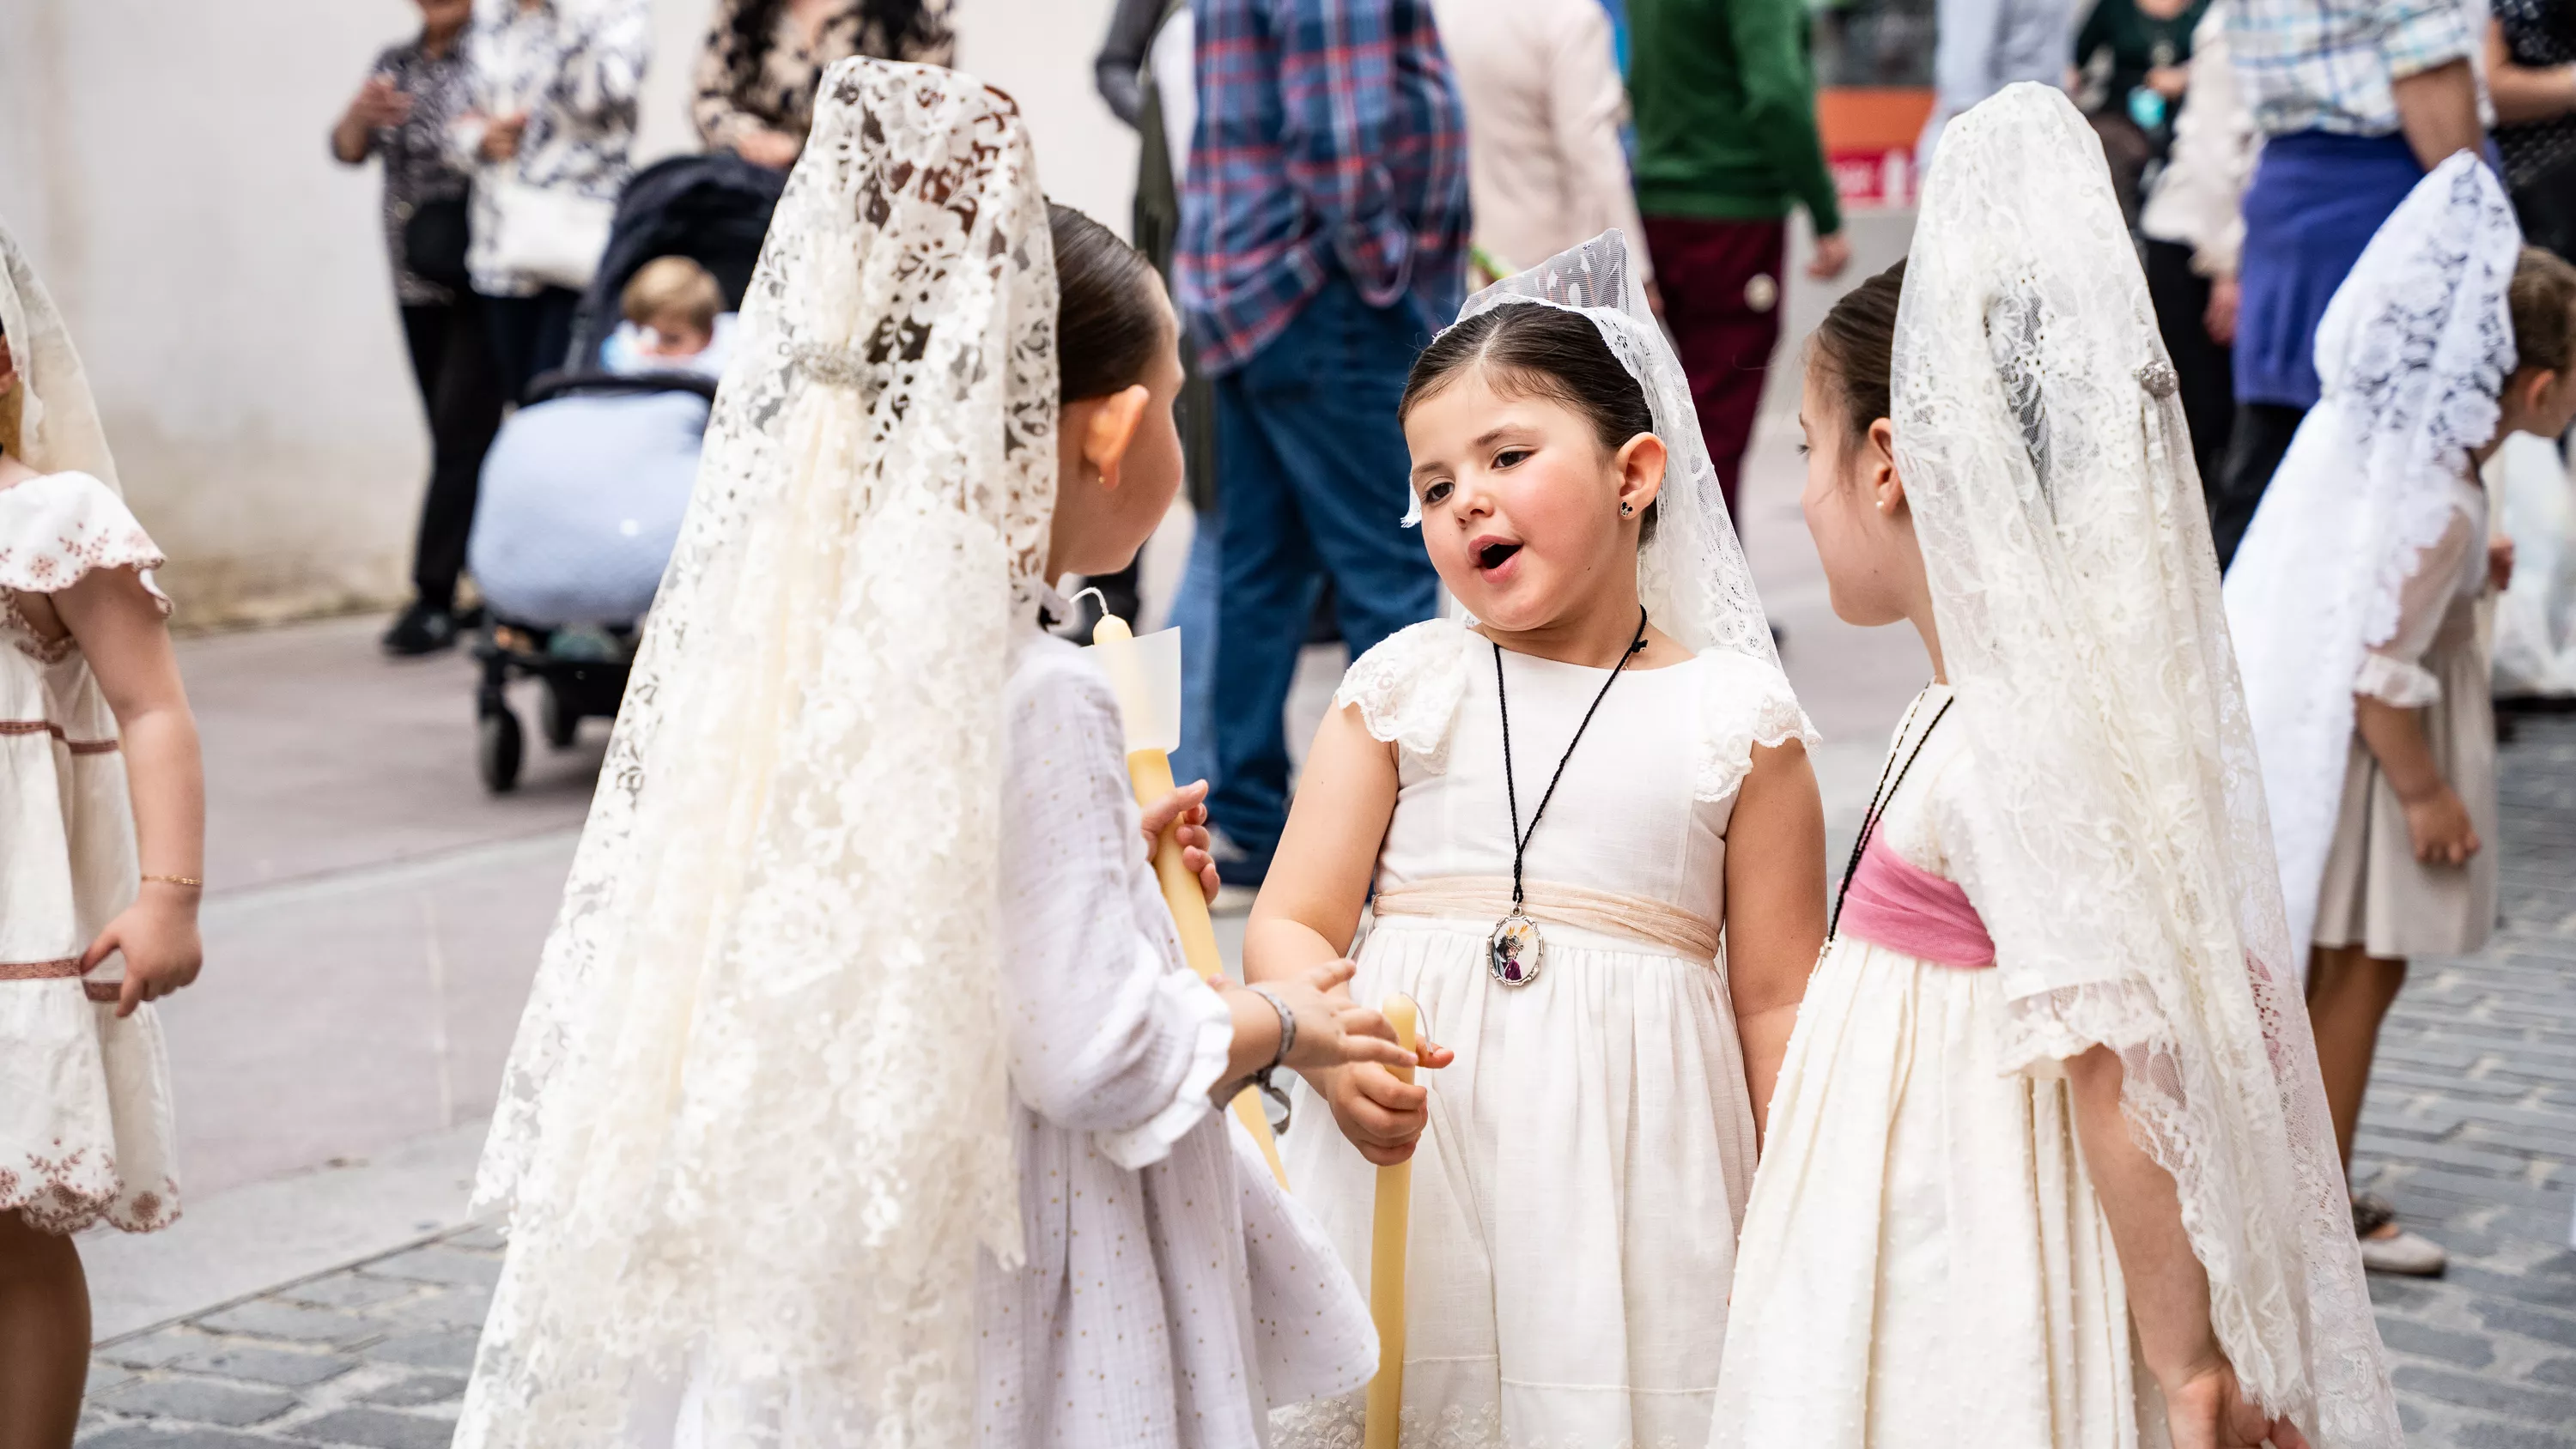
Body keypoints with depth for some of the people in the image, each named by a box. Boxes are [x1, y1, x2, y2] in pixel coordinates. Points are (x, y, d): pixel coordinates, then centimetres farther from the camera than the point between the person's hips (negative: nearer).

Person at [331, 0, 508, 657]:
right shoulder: (396, 64, 13)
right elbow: (348, 150, 7)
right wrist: (362, 115, -15)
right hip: (417, 282, 6)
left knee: (461, 435, -9)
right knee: (458, 437, 8)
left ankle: (433, 598, -7)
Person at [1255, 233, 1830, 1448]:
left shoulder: (1738, 719, 4)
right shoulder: (1401, 689, 7)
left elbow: (1775, 1007, 5)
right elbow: (1290, 925, 3)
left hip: (1628, 1156, -1)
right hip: (1406, 1144, 1)